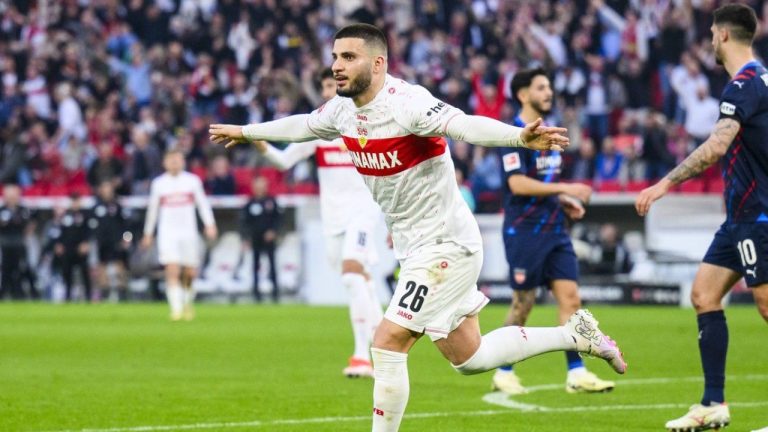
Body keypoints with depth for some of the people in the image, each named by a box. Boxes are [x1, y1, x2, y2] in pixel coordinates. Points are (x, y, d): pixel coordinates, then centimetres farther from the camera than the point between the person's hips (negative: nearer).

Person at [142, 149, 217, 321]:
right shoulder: (158, 184, 6)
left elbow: (202, 203, 5)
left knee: (190, 273, 2)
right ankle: (176, 309, -18)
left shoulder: (192, 181, 5)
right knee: (172, 271, -15)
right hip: (167, 234, -1)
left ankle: (187, 302, 29)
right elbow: (153, 209, 15)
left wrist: (210, 224, -7)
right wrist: (148, 233, 19)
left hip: (189, 233, 1)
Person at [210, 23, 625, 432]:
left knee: (387, 344, -12)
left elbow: (464, 124, -40)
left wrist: (519, 137, -59)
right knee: (468, 358, 15)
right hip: (415, 246, 9)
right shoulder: (342, 108, 2)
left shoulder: (405, 102, -24)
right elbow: (303, 125, 24)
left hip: (444, 245, -9)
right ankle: (576, 335, 28)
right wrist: (246, 131, 40)